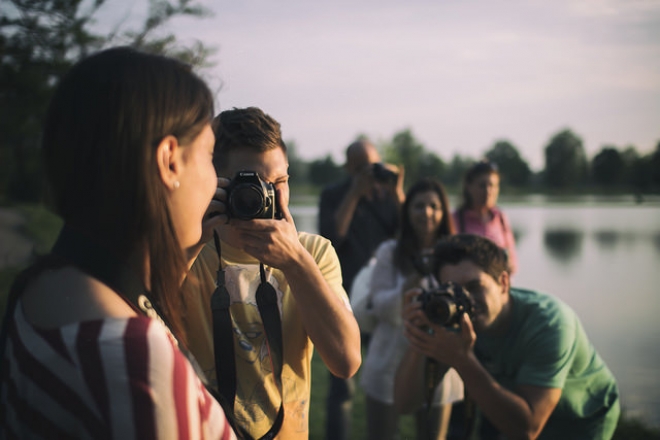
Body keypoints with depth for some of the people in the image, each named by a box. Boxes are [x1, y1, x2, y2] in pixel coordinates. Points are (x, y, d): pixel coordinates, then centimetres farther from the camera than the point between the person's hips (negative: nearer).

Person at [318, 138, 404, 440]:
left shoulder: (389, 194, 6)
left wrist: (397, 195, -17)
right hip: (345, 300, -2)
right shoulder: (333, 195, 1)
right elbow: (331, 238, -15)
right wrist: (354, 193, -17)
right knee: (342, 386, -1)